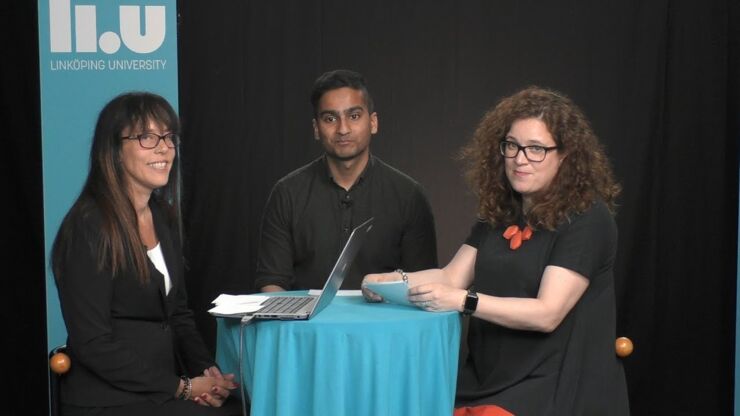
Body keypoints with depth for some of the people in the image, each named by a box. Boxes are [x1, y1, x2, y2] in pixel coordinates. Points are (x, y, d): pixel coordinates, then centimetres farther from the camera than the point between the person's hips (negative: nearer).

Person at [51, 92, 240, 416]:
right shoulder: (89, 226, -13)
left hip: (163, 387, 7)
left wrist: (206, 370, -3)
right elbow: (92, 343, -15)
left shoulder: (163, 216, 10)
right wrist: (181, 388, -15)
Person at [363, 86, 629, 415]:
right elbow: (452, 277, 7)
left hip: (554, 387, -5)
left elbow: (547, 313, -18)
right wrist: (394, 280, -12)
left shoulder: (588, 219, -11)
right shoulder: (499, 211, 11)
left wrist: (463, 300, -27)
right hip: (487, 380, 6)